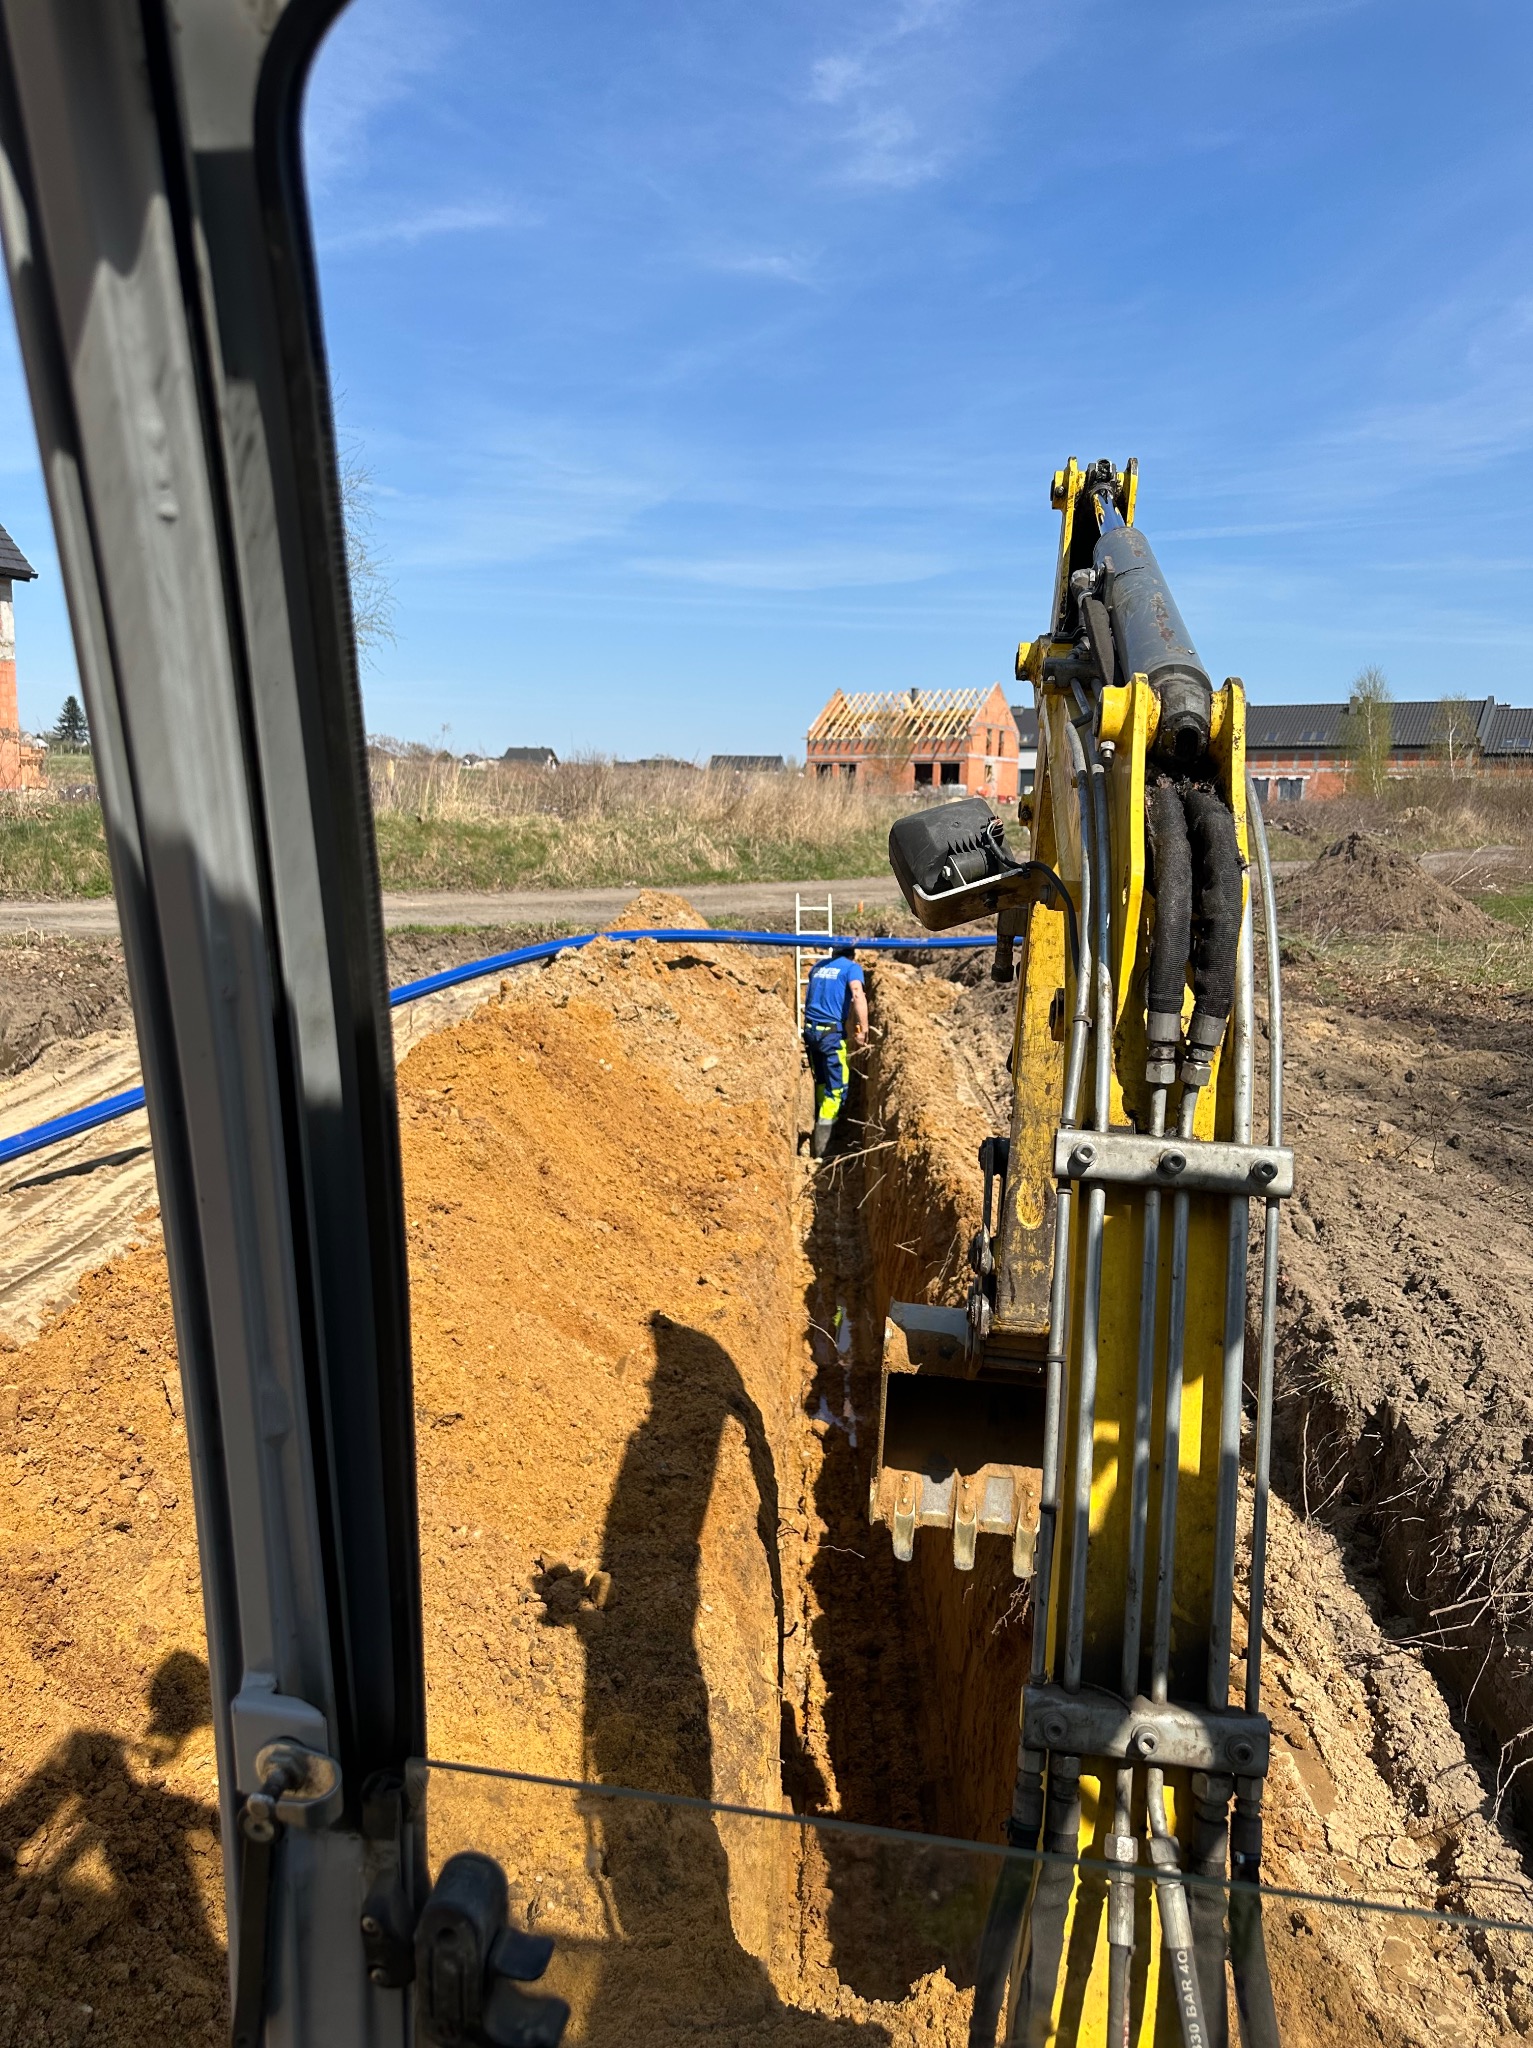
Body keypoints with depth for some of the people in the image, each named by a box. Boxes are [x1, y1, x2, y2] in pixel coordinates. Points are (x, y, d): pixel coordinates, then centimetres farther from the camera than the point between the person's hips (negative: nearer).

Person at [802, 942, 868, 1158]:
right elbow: (858, 996, -20)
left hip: (810, 1029, 7)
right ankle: (821, 1148, -7)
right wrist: (864, 1029, -22)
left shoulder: (819, 966, 17)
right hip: (832, 1032, -6)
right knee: (837, 1088, -3)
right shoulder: (852, 968, -1)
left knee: (821, 1082, 20)